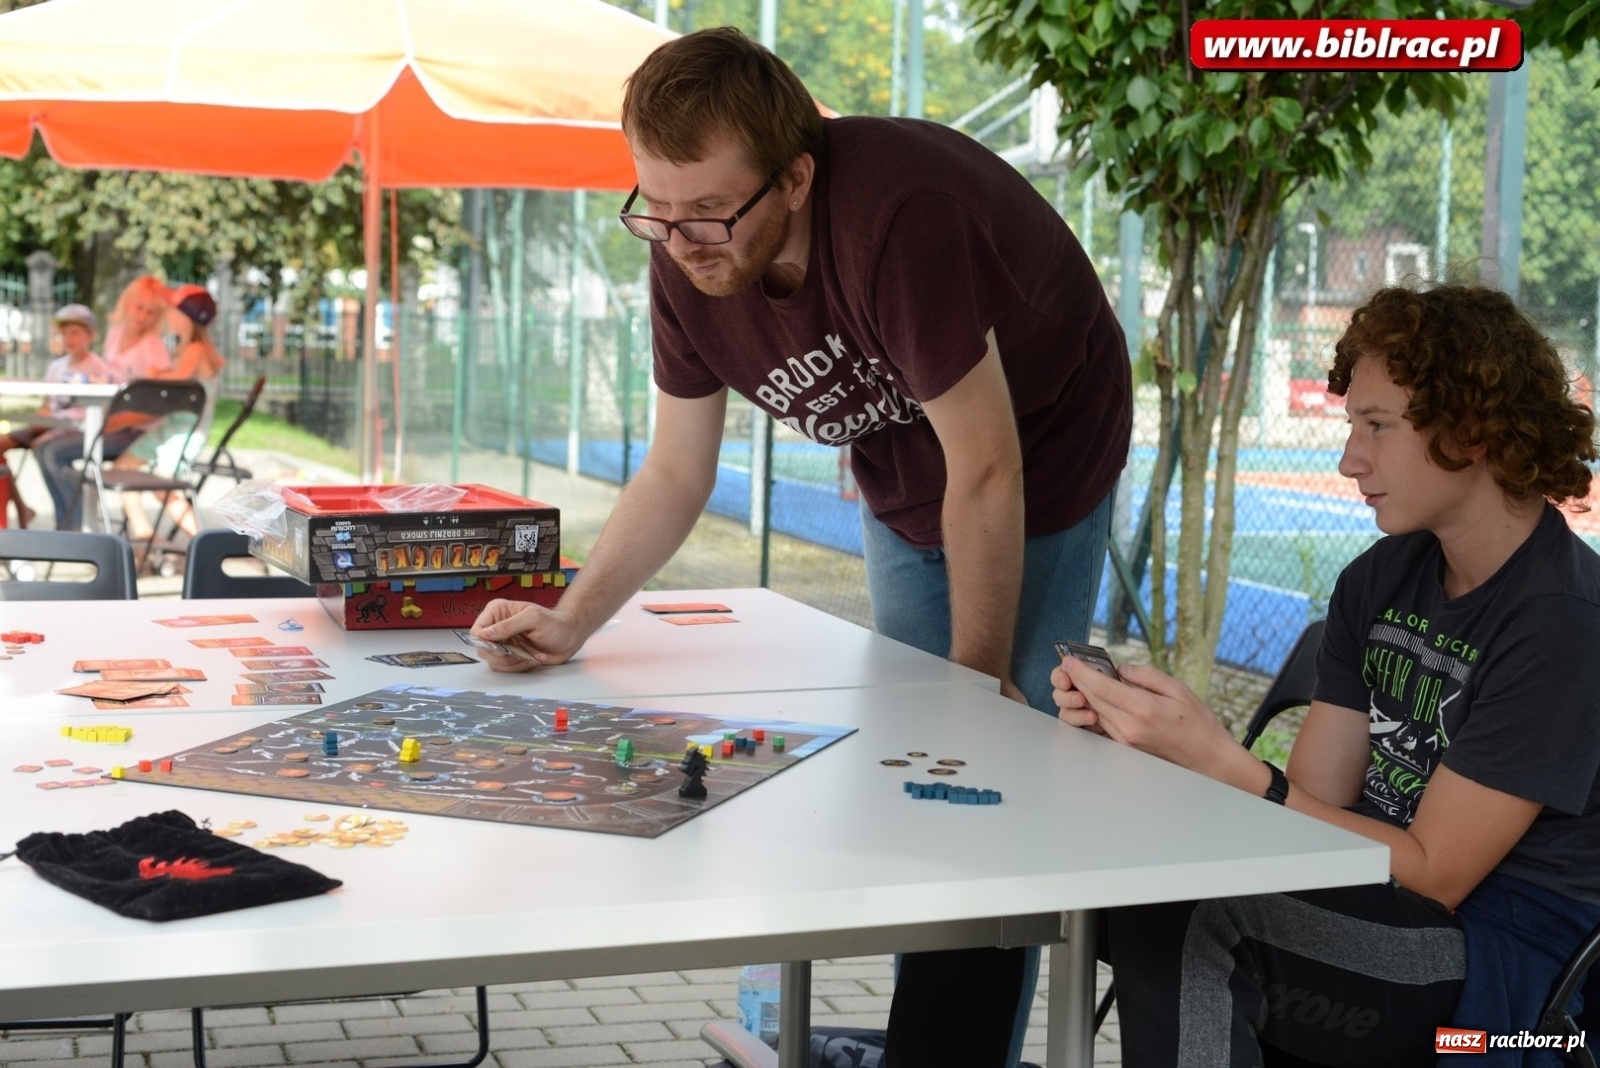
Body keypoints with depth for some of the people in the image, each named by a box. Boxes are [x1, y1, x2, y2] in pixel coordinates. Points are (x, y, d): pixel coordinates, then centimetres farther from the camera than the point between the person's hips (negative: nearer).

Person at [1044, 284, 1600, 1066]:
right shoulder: (1380, 581, 8)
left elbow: (1434, 873, -17)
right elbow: (1314, 804, 3)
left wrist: (1216, 759, -24)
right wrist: (1148, 736, -13)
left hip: (1506, 964, -8)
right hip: (1376, 900, 8)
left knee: (1185, 923, -30)